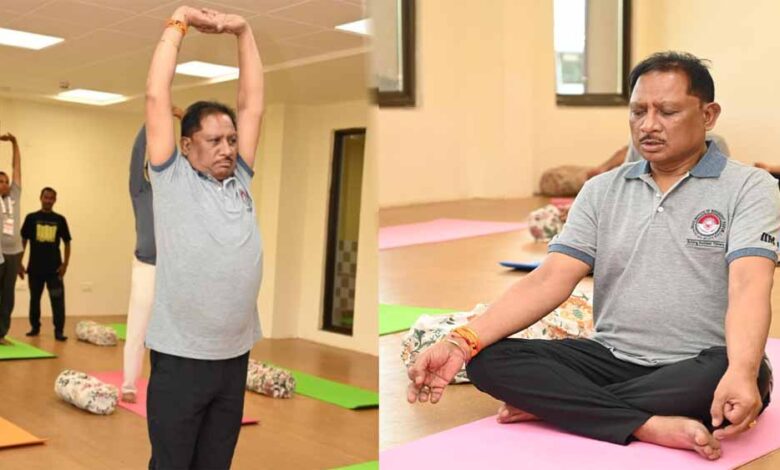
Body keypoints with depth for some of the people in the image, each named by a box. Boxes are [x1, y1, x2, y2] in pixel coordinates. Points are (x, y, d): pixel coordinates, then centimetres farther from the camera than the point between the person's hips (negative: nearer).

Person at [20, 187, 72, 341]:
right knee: (34, 299, 13)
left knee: (58, 300, -6)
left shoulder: (60, 220, 3)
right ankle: (35, 327, 27)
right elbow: (23, 241, 4)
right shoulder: (31, 218, 2)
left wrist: (65, 264, -2)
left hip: (54, 268, 0)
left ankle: (59, 331, -2)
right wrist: (19, 263, 0)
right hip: (35, 268, 1)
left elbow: (67, 243, 7)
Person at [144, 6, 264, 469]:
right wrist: (178, 23, -2)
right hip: (180, 357, -4)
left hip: (235, 356, 5)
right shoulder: (172, 180, -3)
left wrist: (243, 30, 8)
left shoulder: (240, 181, 9)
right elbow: (156, 96, -8)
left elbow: (253, 103, 9)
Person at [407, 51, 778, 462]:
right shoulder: (601, 190, 7)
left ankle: (553, 405, -23)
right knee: (490, 360, -17)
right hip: (612, 358, 3)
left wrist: (742, 372, -40)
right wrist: (462, 342, -17)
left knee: (741, 376, -38)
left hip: (700, 369, -2)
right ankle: (652, 426, -30)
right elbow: (551, 279, -3)